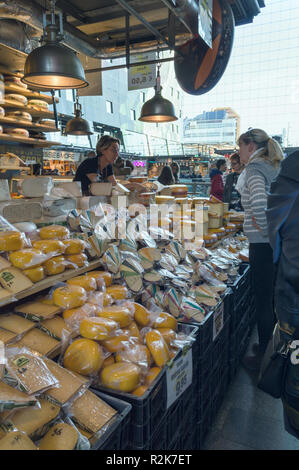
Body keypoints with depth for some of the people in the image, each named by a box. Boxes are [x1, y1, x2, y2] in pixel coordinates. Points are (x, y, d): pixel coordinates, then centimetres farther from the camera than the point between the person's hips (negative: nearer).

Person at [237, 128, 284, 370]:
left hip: (263, 244, -9)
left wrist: (266, 230, -17)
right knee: (274, 298, 20)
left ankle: (264, 356, 19)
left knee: (263, 301, 3)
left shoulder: (254, 169, -13)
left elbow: (259, 203, -32)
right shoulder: (275, 167, 14)